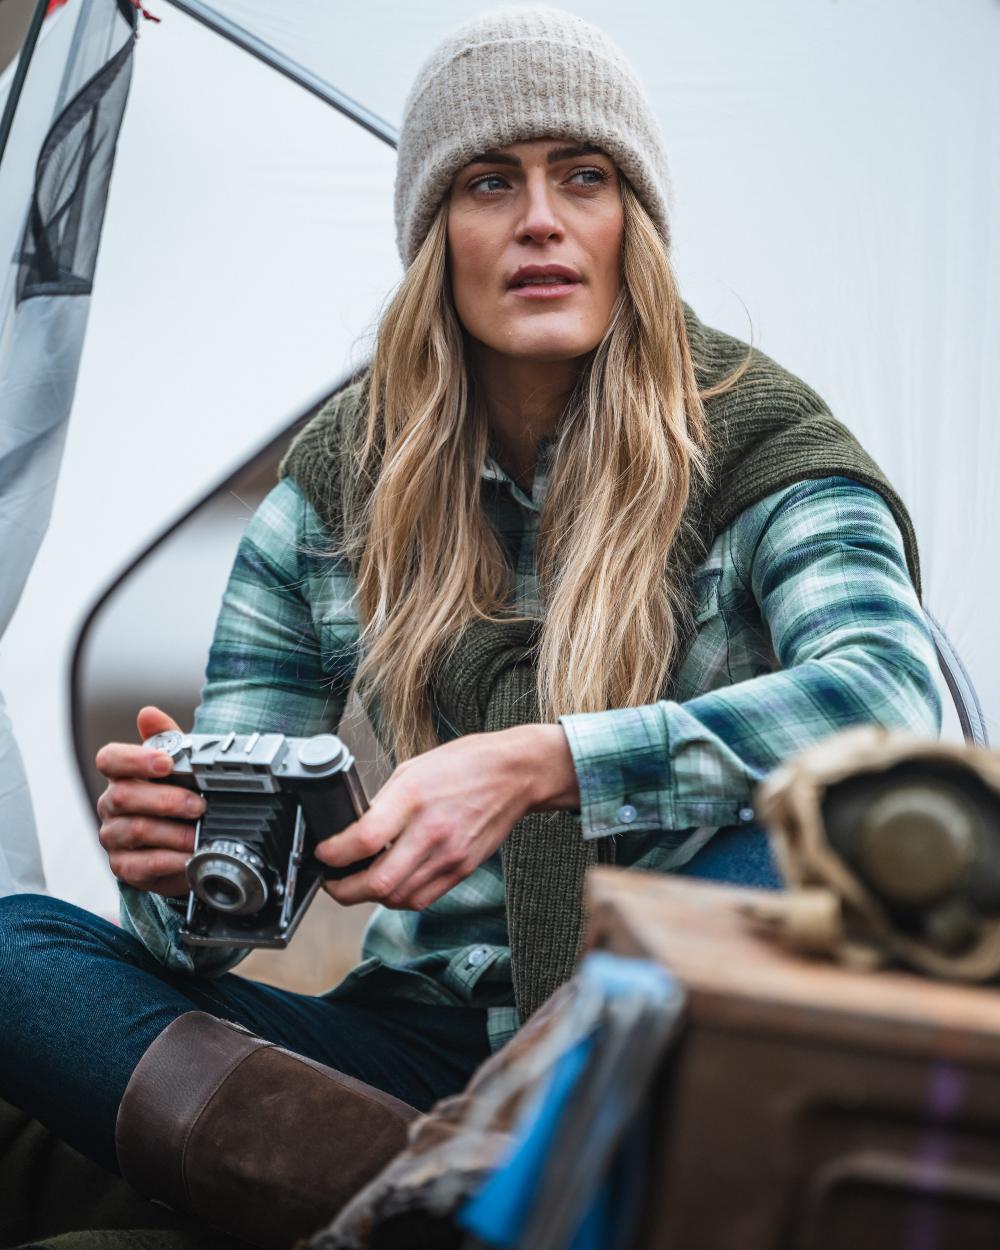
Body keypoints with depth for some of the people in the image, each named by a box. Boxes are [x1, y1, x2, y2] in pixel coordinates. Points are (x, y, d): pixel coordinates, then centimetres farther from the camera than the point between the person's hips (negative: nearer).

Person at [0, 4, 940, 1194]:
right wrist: (176, 873, -24)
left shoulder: (755, 437, -6)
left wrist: (539, 765, -38)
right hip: (430, 1039, 3)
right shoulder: (341, 481, 2)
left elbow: (895, 691, -28)